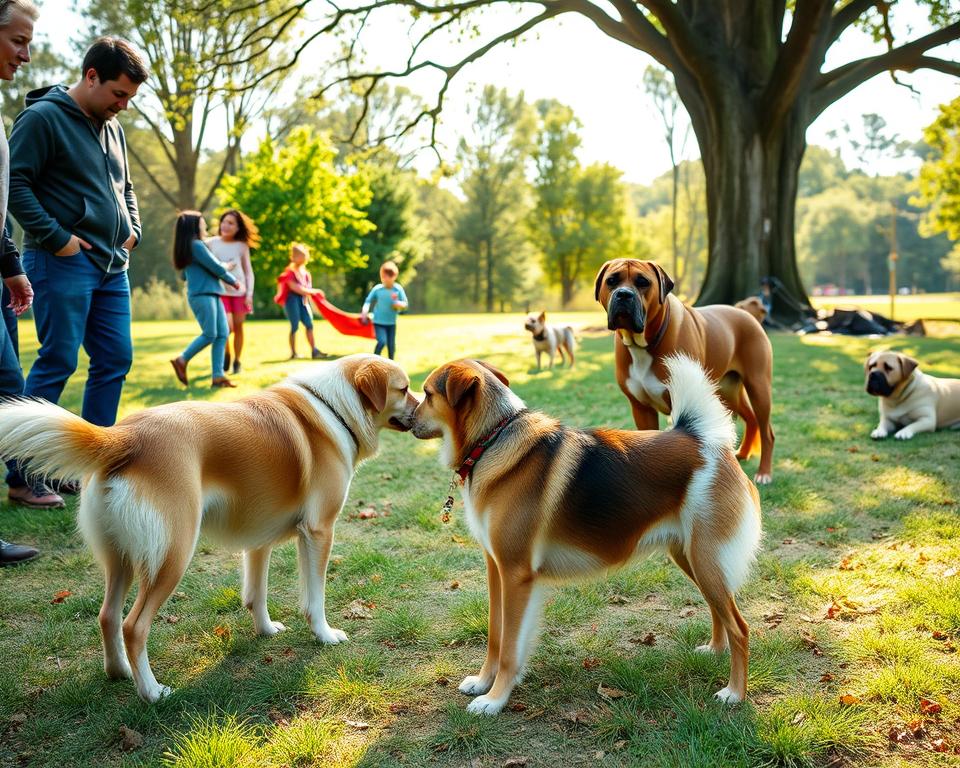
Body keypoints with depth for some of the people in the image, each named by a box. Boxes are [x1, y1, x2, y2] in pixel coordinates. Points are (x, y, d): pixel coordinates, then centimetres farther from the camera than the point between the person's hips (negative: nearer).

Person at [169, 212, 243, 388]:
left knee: (222, 334, 0)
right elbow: (217, 268, -10)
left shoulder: (187, 248, 20)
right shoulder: (196, 245, -9)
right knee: (210, 334, -11)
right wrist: (234, 281, 7)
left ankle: (218, 375, -4)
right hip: (201, 294, -9)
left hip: (212, 294, 9)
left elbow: (185, 275, 28)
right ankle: (182, 360, 1)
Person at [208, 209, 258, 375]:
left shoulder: (242, 246, 3)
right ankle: (226, 355, 12)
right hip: (220, 291, -1)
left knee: (238, 327, 3)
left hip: (239, 292, 2)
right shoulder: (211, 243, 1)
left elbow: (249, 272, 6)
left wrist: (249, 294, -2)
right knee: (226, 327, -14)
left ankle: (237, 361, 18)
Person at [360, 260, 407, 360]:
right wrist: (364, 312, -19)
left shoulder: (398, 289, -7)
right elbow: (368, 301, -3)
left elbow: (405, 304, -1)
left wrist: (398, 304, -24)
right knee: (382, 342, -19)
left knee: (391, 345, 7)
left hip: (391, 323, 3)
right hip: (379, 322, -3)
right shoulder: (377, 289, -10)